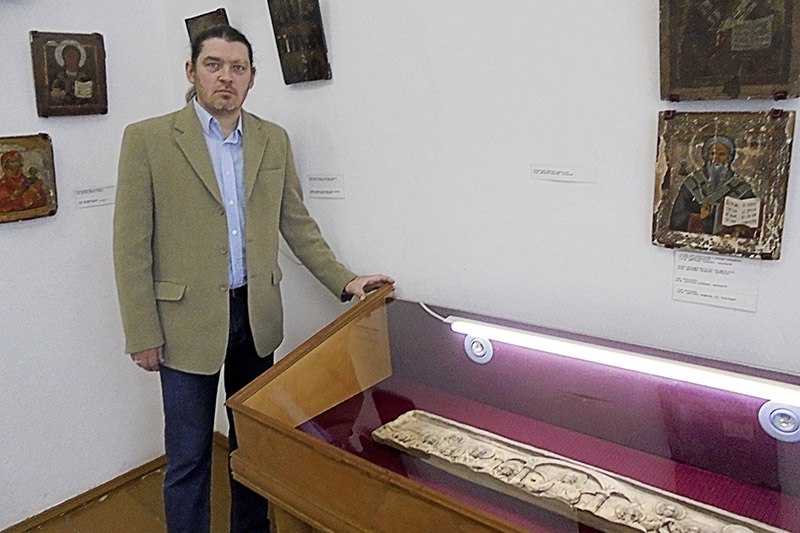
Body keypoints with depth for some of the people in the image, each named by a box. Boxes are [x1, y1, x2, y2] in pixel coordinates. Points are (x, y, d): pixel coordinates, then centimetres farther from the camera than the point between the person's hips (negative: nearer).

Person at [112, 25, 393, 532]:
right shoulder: (147, 138, -5)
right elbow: (132, 244, -6)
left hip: (256, 315, 4)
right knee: (189, 456, 7)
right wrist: (142, 334, -7)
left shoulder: (274, 140, 6)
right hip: (188, 320, -3)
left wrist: (345, 281, 2)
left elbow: (297, 224, 10)